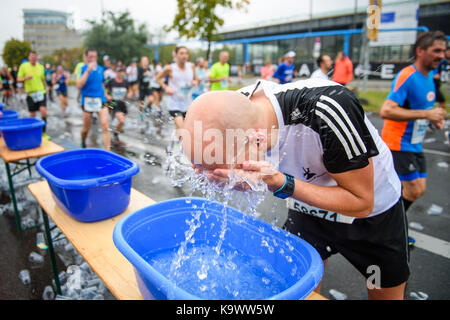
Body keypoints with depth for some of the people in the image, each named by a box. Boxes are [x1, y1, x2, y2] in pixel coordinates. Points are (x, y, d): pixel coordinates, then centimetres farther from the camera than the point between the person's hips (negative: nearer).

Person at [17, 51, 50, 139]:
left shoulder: (41, 67, 7)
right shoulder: (23, 66, 0)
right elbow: (18, 79, 1)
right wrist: (25, 78, -19)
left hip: (41, 93, 1)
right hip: (30, 93, -1)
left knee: (43, 111, -15)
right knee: (32, 114, 6)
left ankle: (44, 133, -7)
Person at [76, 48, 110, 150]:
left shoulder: (100, 69, 7)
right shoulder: (83, 68, -5)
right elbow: (79, 85, -19)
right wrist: (88, 71, -22)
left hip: (100, 100, 2)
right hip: (87, 101, -2)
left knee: (105, 126, -14)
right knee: (86, 128, 10)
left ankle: (107, 151, -12)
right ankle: (83, 144, 40)